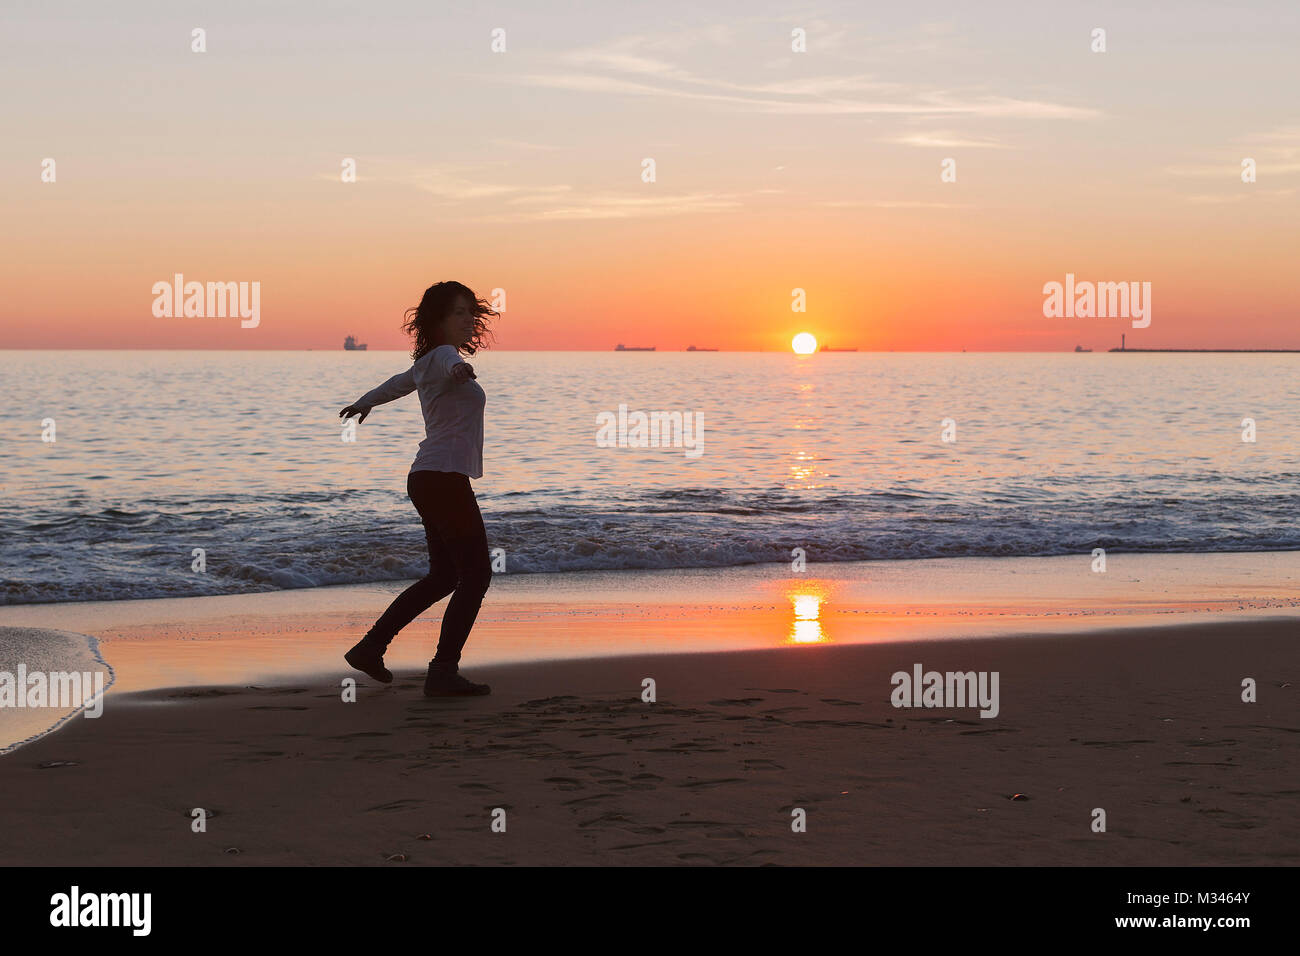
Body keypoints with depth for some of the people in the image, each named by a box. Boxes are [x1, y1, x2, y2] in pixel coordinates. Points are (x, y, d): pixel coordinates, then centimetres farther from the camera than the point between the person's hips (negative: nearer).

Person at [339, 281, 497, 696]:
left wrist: (364, 404, 57)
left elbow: (398, 383, 37)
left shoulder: (426, 363, 17)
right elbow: (451, 365, -37)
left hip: (427, 479, 10)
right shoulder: (443, 355, -11)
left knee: (444, 576, 17)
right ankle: (443, 672, -8)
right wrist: (460, 370, -62)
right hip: (444, 479, -10)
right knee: (476, 575, -7)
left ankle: (370, 647, 19)